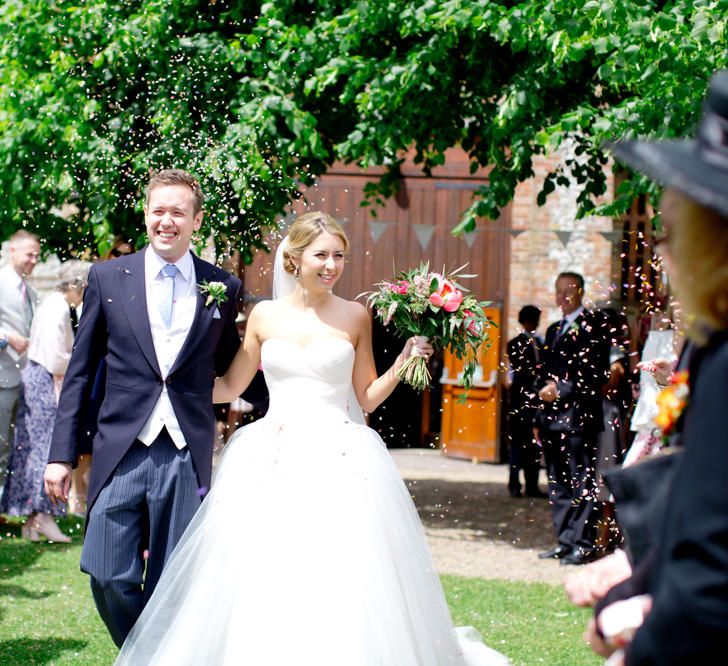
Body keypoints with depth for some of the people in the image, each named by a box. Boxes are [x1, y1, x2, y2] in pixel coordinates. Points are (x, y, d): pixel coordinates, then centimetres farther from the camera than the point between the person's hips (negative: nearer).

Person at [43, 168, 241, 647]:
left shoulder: (223, 287, 6)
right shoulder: (108, 278, 6)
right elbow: (81, 372, 8)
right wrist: (62, 454, 4)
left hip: (187, 457, 0)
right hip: (122, 451, 0)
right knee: (108, 576, -4)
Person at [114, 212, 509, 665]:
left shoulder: (355, 316, 5)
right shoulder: (265, 316, 8)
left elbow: (367, 398, 9)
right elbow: (229, 388, 15)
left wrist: (403, 362, -4)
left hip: (339, 461, -2)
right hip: (272, 459, 2)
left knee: (342, 584, -9)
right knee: (262, 586, -1)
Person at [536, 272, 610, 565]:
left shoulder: (592, 325, -4)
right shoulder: (553, 330, 22)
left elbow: (595, 372, -12)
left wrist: (562, 389, -13)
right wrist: (546, 389, 8)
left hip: (578, 416, -8)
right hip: (552, 415, 8)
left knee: (582, 482, -6)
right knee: (558, 483, 10)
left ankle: (583, 543, -5)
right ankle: (565, 541, 16)